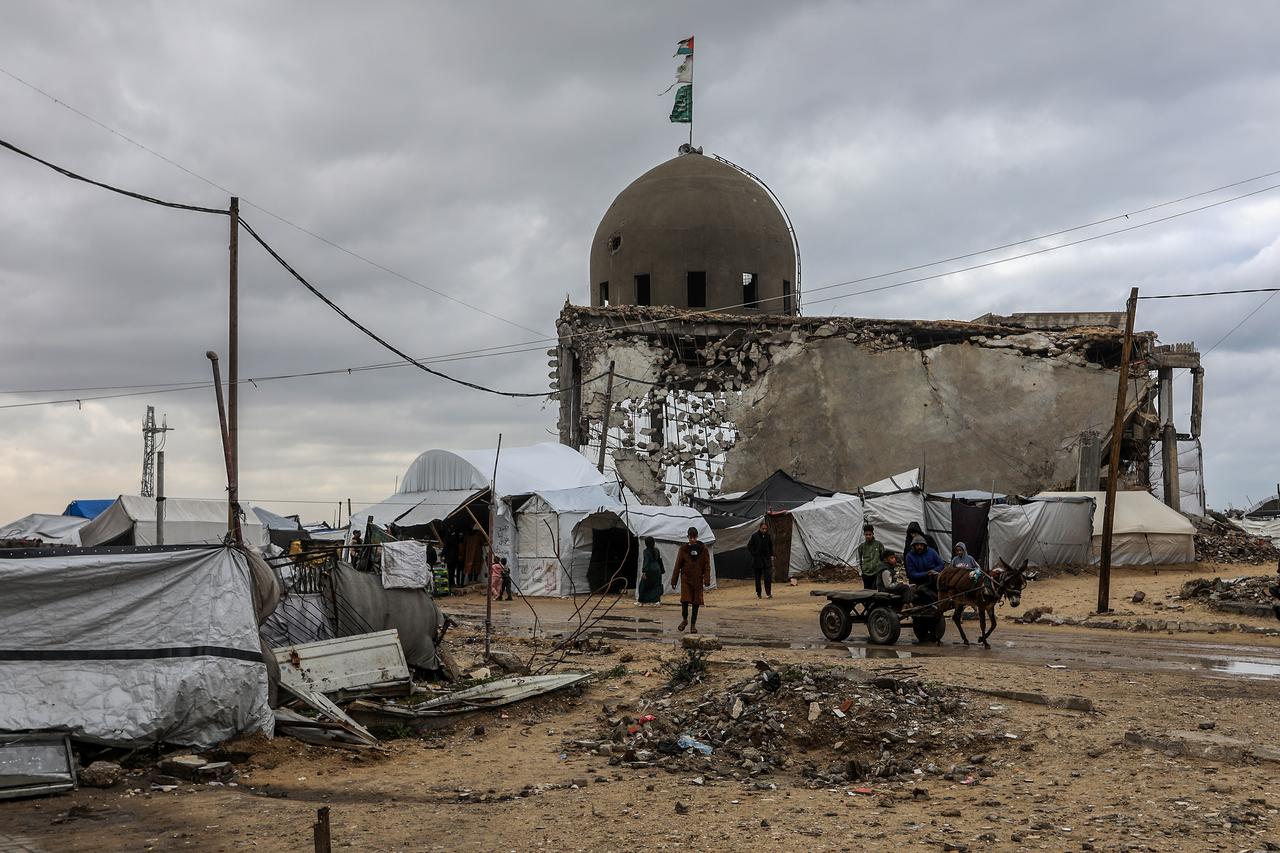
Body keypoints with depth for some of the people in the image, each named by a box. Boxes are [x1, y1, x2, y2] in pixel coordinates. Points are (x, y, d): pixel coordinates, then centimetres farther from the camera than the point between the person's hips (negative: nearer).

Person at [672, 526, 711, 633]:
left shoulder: (703, 549, 0)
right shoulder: (683, 548, 0)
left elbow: (707, 566, 0)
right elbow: (678, 565, 4)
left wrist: (706, 581, -9)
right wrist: (674, 580, 2)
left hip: (698, 579, 1)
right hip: (686, 578, -1)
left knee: (696, 601, 4)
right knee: (685, 600, -9)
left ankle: (693, 624, 15)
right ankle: (684, 619, 16)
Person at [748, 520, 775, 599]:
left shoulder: (768, 536, 3)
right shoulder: (755, 536, -6)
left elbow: (771, 547, 17)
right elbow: (749, 546, 1)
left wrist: (771, 555, 9)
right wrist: (753, 554, -6)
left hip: (767, 559, 2)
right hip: (757, 559, -2)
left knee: (768, 576, -9)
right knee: (758, 577, 5)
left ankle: (768, 593, -5)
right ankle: (758, 594, 13)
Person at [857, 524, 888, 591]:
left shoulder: (878, 545, 2)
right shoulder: (861, 546, 6)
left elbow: (883, 558, 9)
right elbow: (859, 560, 13)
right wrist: (860, 571, 4)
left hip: (877, 573, -2)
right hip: (866, 573, 2)